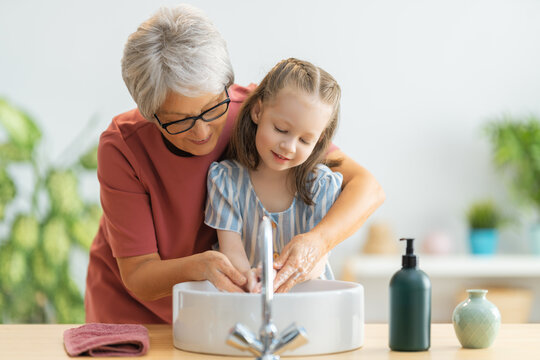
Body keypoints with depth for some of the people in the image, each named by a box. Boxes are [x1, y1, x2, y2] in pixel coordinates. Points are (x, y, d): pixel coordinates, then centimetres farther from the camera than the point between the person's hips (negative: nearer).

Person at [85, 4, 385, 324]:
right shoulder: (122, 147, -23)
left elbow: (367, 188, -19)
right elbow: (137, 276, -19)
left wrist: (319, 240, -39)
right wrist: (199, 265, -40)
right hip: (134, 314, -2)